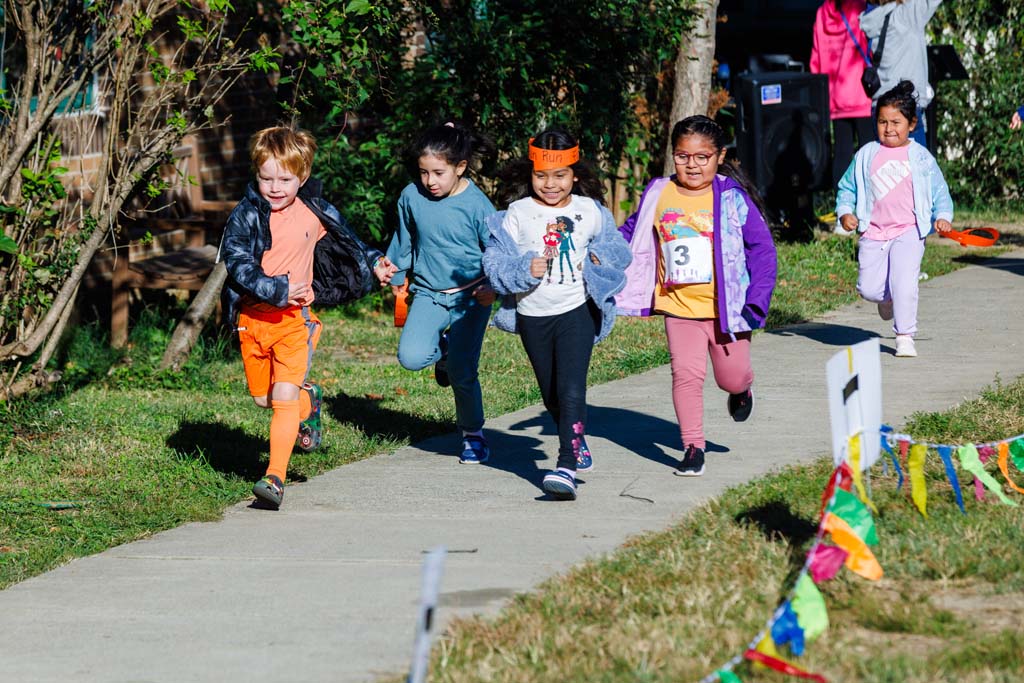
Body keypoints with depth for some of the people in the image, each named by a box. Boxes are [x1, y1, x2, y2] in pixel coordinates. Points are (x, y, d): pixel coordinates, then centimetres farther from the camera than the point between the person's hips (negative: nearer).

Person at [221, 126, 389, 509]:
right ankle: (308, 400, 45)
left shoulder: (315, 214, 2)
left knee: (284, 397, -15)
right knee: (263, 398, 13)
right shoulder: (246, 215, -5)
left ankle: (276, 478, -16)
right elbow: (236, 261, -16)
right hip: (252, 318, 1)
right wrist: (274, 290, -25)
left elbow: (345, 240, 24)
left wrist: (373, 262, 23)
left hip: (293, 319, -1)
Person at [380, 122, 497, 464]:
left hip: (470, 296, -3)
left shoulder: (476, 204, -12)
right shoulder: (412, 197, -2)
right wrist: (396, 276, 26)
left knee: (462, 374, -5)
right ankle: (444, 349, 16)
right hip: (428, 294, 3)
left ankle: (474, 436, 18)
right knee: (411, 357, -21)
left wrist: (492, 287, -21)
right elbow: (404, 242, 16)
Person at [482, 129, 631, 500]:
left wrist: (599, 259, -7)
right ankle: (578, 444, 41)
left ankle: (567, 467, -22)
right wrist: (524, 271, -22)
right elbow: (494, 262, -6)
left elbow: (618, 251, 12)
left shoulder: (591, 212, 1)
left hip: (577, 311, -2)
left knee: (572, 390, -17)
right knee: (551, 396, 15)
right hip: (532, 315, 2)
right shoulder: (518, 214, -2)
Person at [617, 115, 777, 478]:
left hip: (725, 308, -1)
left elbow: (761, 248, -5)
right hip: (679, 307, 1)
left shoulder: (732, 197, -8)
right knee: (686, 374, -9)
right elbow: (631, 234, 14)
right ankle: (692, 447, 1)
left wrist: (756, 303, -10)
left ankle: (742, 389, 47)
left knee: (731, 378, 10)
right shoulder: (658, 196, -1)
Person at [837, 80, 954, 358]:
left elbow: (939, 190, 8)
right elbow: (847, 187, 15)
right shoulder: (866, 155, 7)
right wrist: (845, 212, -2)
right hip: (873, 232, 2)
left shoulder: (921, 158, 3)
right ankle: (887, 298, 33)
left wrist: (943, 216, -8)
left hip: (909, 231, -2)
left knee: (904, 283, -18)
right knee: (868, 288, -4)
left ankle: (905, 337, -5)